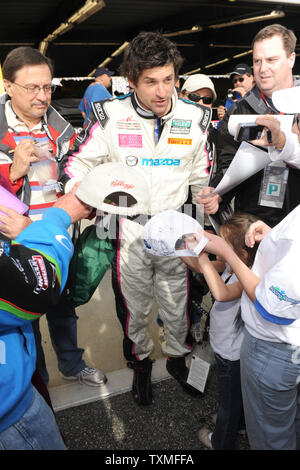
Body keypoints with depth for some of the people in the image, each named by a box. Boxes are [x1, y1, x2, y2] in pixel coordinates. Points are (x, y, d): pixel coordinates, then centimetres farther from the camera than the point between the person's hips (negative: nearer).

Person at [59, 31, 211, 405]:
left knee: (176, 303, 16)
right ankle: (140, 359, 44)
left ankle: (177, 356, 45)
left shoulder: (194, 118, -3)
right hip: (128, 229, -1)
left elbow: (200, 177, 9)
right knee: (133, 304, 16)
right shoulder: (111, 116, -11)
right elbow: (78, 163, -2)